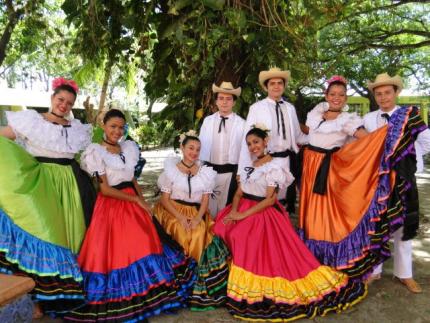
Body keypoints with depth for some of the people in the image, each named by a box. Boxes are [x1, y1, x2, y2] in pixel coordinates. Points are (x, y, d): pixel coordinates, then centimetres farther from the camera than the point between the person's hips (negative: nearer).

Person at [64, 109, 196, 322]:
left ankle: (142, 296, 21)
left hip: (134, 204, 6)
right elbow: (105, 189, -12)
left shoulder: (129, 147, 10)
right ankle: (117, 304, 15)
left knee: (142, 247, 4)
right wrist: (136, 200, -12)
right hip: (111, 206, -6)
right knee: (115, 252, -2)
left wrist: (143, 201, 4)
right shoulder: (96, 152, -8)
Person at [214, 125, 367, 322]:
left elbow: (270, 199, -14)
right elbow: (239, 193, 10)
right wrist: (234, 210, -11)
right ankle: (227, 273, -1)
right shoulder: (248, 165, 15)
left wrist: (243, 215, -19)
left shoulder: (274, 166, -7)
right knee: (221, 229, -15)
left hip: (264, 214, -7)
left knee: (239, 237, -26)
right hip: (242, 210, 7)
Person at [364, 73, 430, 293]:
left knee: (403, 225, 9)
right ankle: (374, 270, 23)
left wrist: (404, 153, -10)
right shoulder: (368, 118, 3)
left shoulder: (410, 115, -4)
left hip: (401, 177, -1)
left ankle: (404, 274, 22)